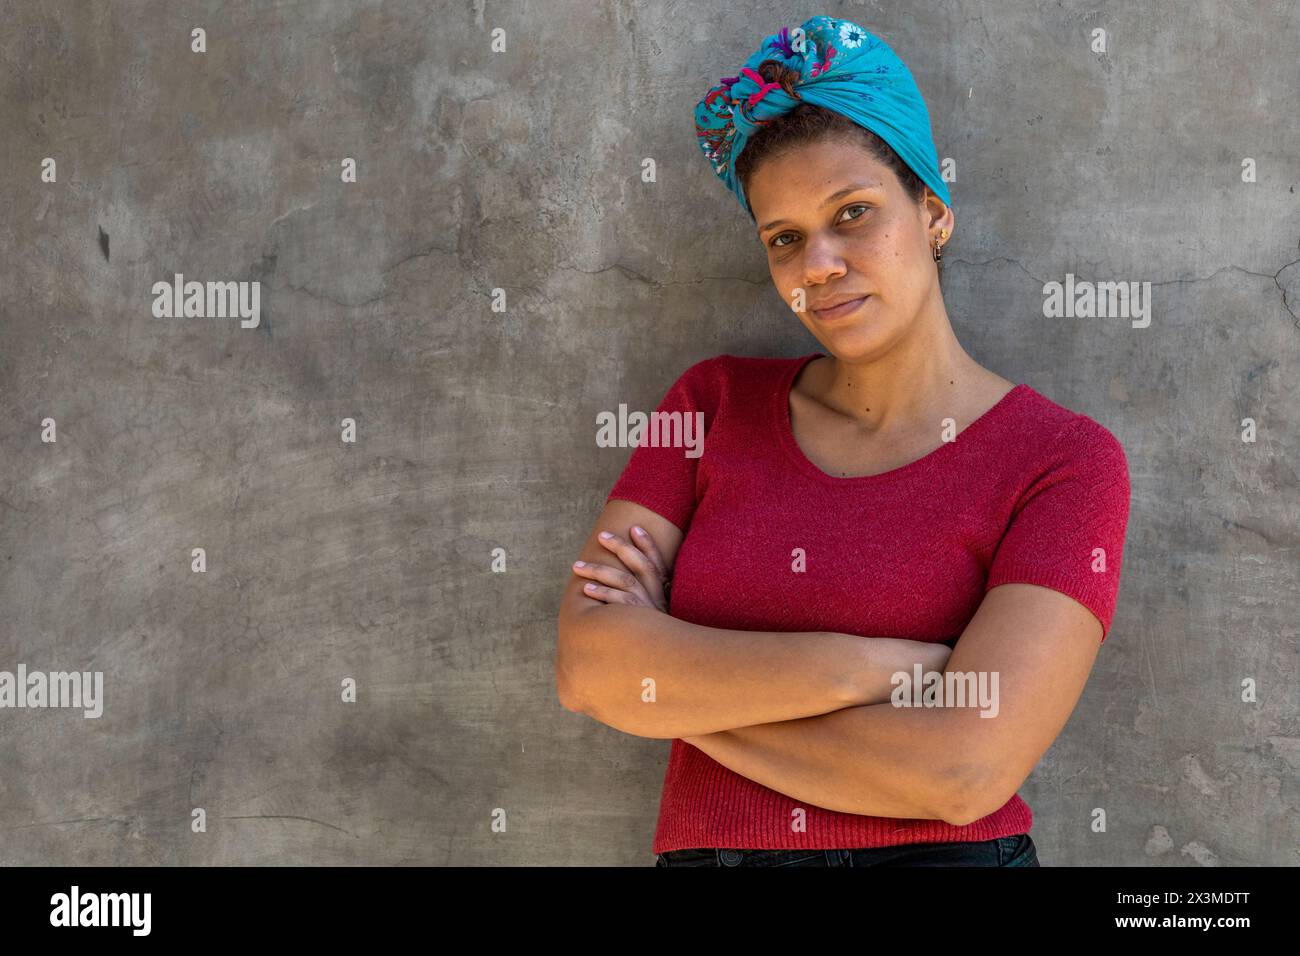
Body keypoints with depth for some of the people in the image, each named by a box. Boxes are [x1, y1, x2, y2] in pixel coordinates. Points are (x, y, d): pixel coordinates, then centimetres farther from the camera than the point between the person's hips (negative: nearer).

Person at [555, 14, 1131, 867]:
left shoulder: (1066, 461, -3)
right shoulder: (714, 402, 7)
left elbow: (964, 771, -14)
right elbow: (587, 663, -5)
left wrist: (680, 683, -6)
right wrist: (875, 666, -13)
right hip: (703, 847, 3)